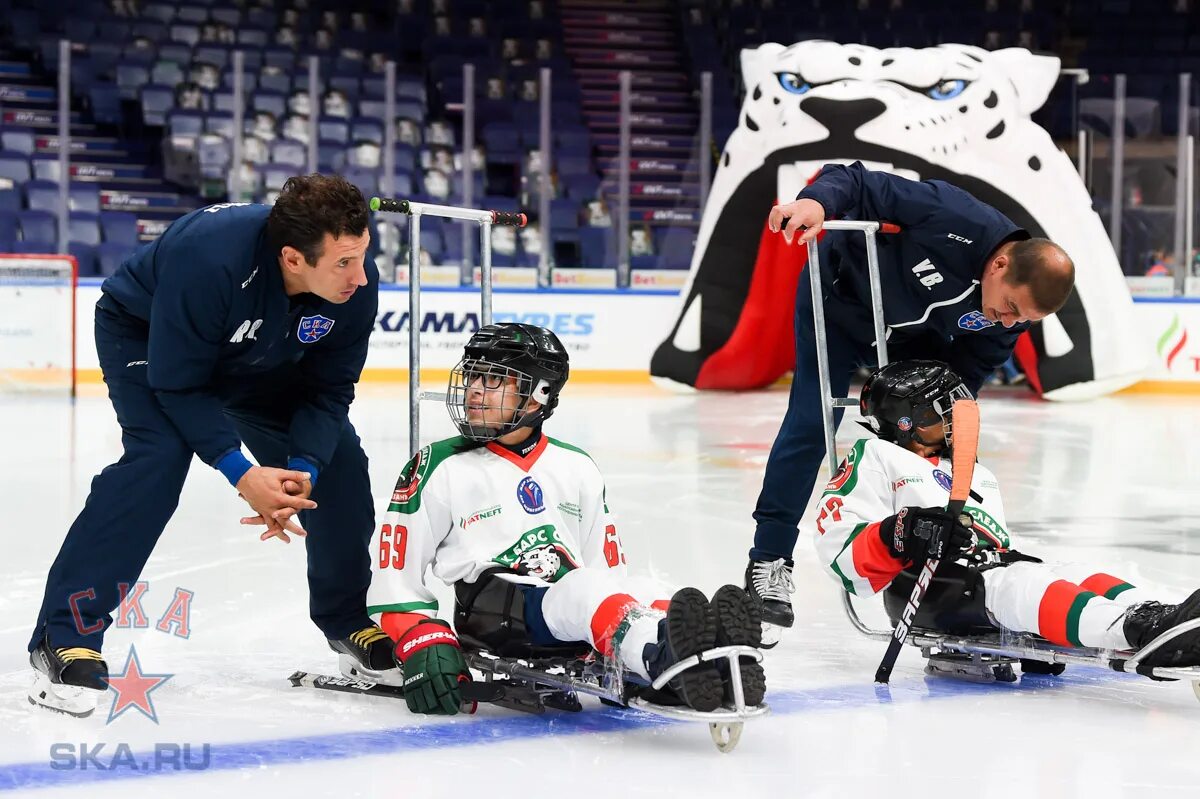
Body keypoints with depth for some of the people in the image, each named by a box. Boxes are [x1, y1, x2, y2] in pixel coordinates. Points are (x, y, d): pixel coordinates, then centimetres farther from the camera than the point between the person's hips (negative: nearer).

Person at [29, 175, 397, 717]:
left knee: (337, 463, -5)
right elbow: (176, 382, -33)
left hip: (261, 358, 5)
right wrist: (241, 473, -38)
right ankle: (67, 636, -25)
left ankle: (348, 622, 16)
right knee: (159, 455, -29)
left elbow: (328, 389, -15)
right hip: (146, 336, -5)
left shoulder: (356, 285, -27)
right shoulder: (210, 258, -43)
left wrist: (303, 469, -30)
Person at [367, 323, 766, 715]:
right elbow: (395, 569, 7)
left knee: (640, 590, -29)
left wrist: (617, 646, 5)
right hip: (493, 619, -5)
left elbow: (607, 564, 22)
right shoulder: (441, 468, 9)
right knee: (588, 588, -35)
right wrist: (420, 644, -8)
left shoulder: (577, 469, 21)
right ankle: (670, 660, -67)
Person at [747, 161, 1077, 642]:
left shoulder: (1009, 319, -19)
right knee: (811, 426, -10)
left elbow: (963, 377, -10)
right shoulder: (954, 220, -38)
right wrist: (818, 201, -53)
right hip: (840, 296, -5)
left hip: (913, 338, 5)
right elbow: (860, 184, -34)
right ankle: (769, 565, -3)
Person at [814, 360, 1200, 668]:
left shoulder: (978, 476, 36)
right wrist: (901, 536, -21)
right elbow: (841, 551, -2)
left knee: (1079, 576, -20)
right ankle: (1140, 632, -60)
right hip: (933, 589, -8)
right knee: (1019, 585, -35)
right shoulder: (875, 459, 11)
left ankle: (1151, 616, -51)